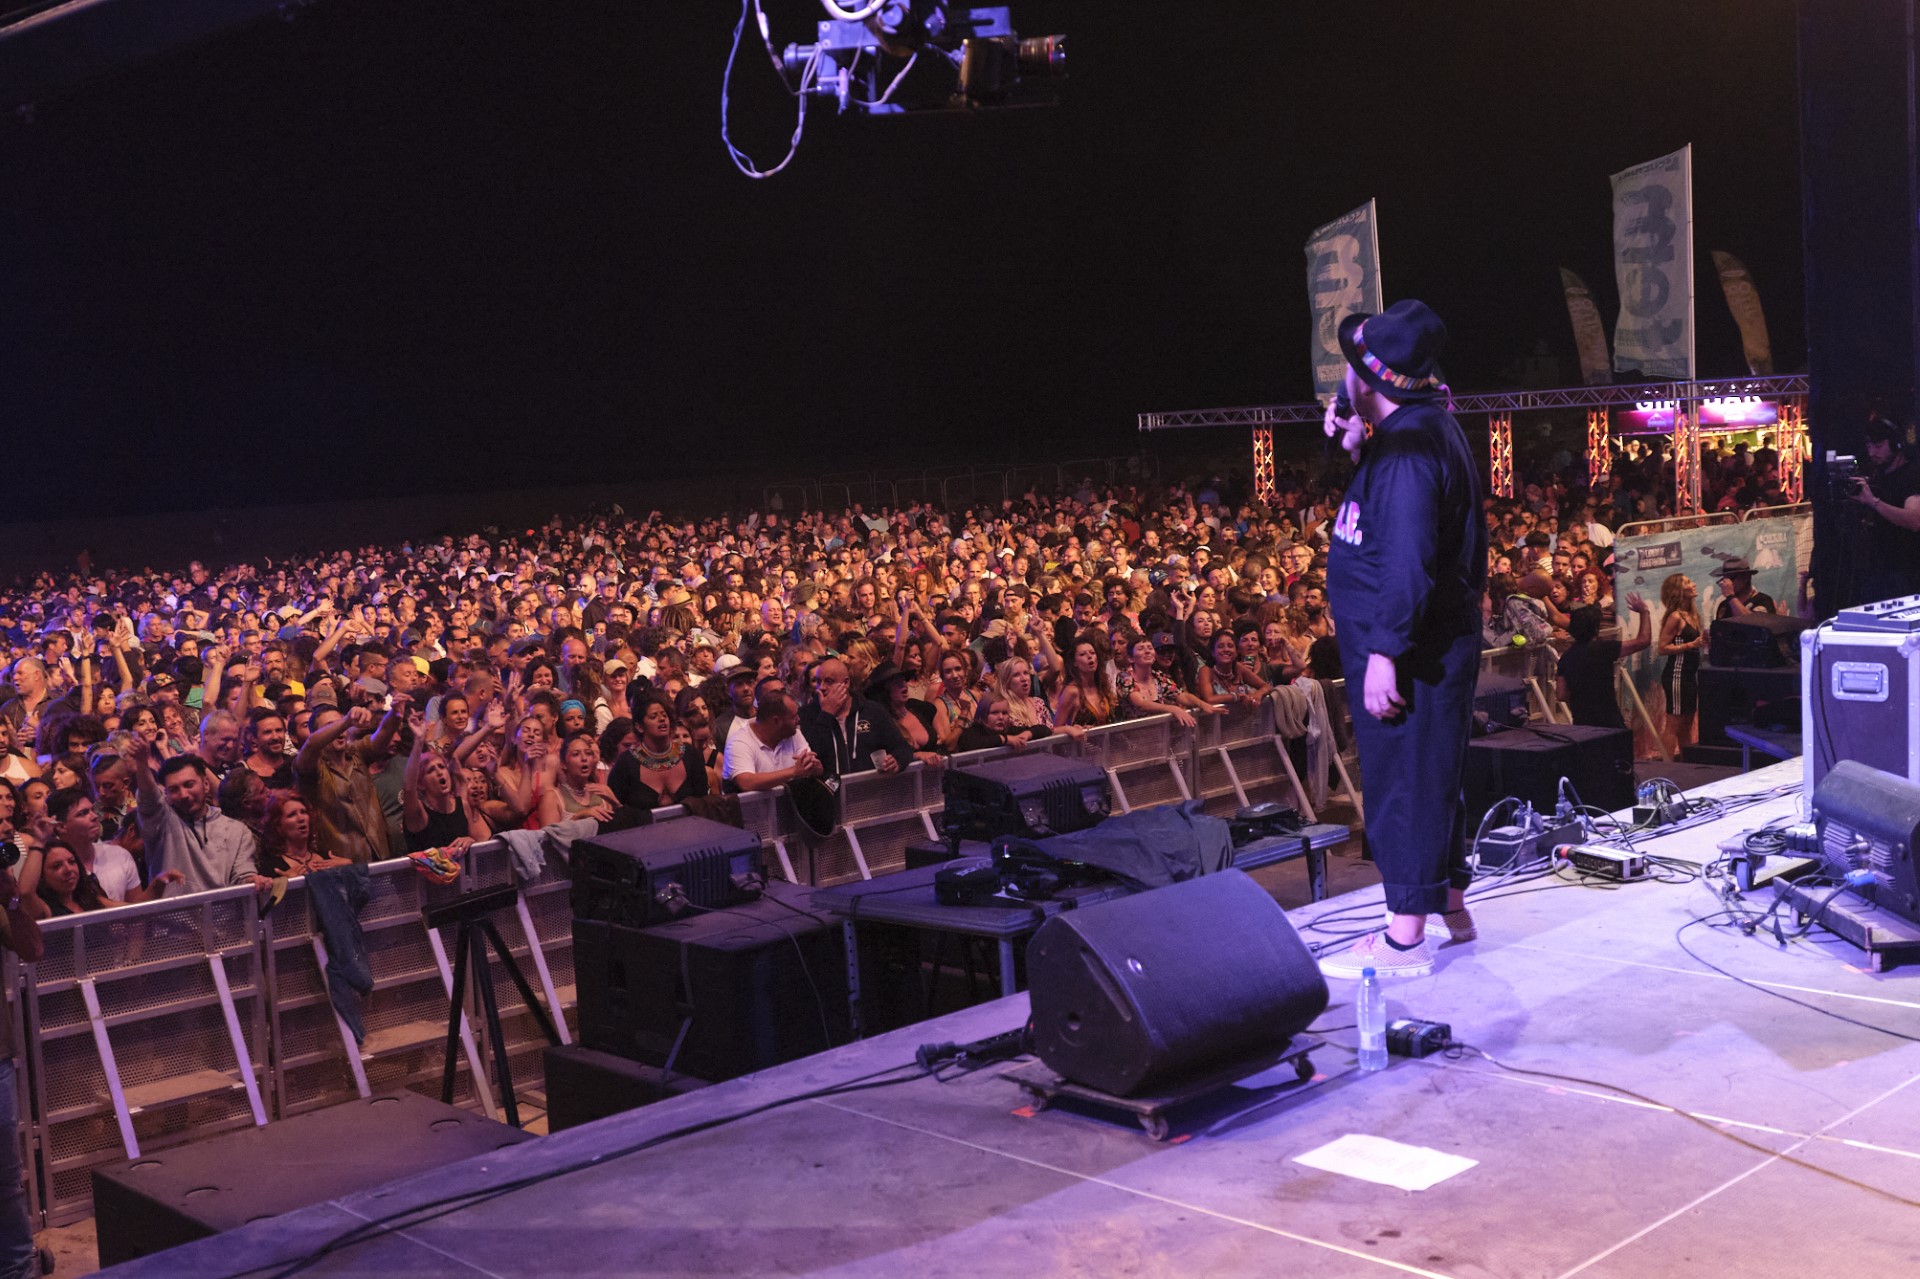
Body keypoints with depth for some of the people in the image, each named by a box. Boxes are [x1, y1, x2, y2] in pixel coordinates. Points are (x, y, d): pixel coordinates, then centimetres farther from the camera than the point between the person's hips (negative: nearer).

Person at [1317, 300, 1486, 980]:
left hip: (1409, 650, -10)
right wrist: (1354, 451, 10)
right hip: (1438, 643, 10)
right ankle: (1450, 904, 33)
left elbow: (1407, 561, -28)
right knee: (1429, 777, 20)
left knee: (1404, 780, -3)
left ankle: (1406, 937, 6)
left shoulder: (1407, 445, -21)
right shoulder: (1429, 426, 12)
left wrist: (1384, 654, -27)